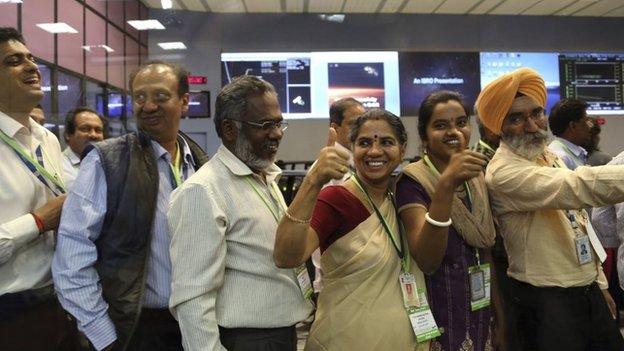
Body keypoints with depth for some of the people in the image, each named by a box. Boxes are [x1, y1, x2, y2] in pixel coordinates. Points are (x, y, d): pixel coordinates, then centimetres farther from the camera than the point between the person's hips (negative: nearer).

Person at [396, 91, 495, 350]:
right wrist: (446, 185, -37)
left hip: (482, 312, 6)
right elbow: (427, 262, -28)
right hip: (439, 317, -6)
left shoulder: (476, 175, 5)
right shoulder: (413, 181, -15)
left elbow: (488, 250, 12)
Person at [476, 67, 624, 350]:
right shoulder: (504, 171, -21)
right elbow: (579, 187, -35)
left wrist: (600, 283, 18)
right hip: (546, 301, -8)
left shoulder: (549, 156, 8)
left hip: (589, 291, 8)